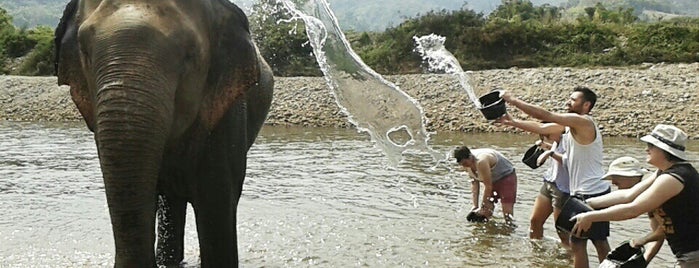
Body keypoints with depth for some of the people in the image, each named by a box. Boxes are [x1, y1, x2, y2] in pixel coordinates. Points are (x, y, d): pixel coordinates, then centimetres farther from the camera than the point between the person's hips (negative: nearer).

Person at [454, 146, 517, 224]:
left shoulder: (481, 162, -36)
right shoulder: (467, 162, -11)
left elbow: (488, 186, -27)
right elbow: (474, 182, -4)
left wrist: (482, 207, -17)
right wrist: (475, 206, -9)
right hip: (492, 180, 8)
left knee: (508, 215, -16)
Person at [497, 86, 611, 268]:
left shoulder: (583, 122, -16)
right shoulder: (574, 124, 13)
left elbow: (545, 115, -20)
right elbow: (542, 128, 13)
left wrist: (513, 100, -15)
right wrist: (512, 122, 6)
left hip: (589, 193, -10)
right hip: (599, 191, 10)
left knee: (578, 243, -4)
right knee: (600, 241, 16)